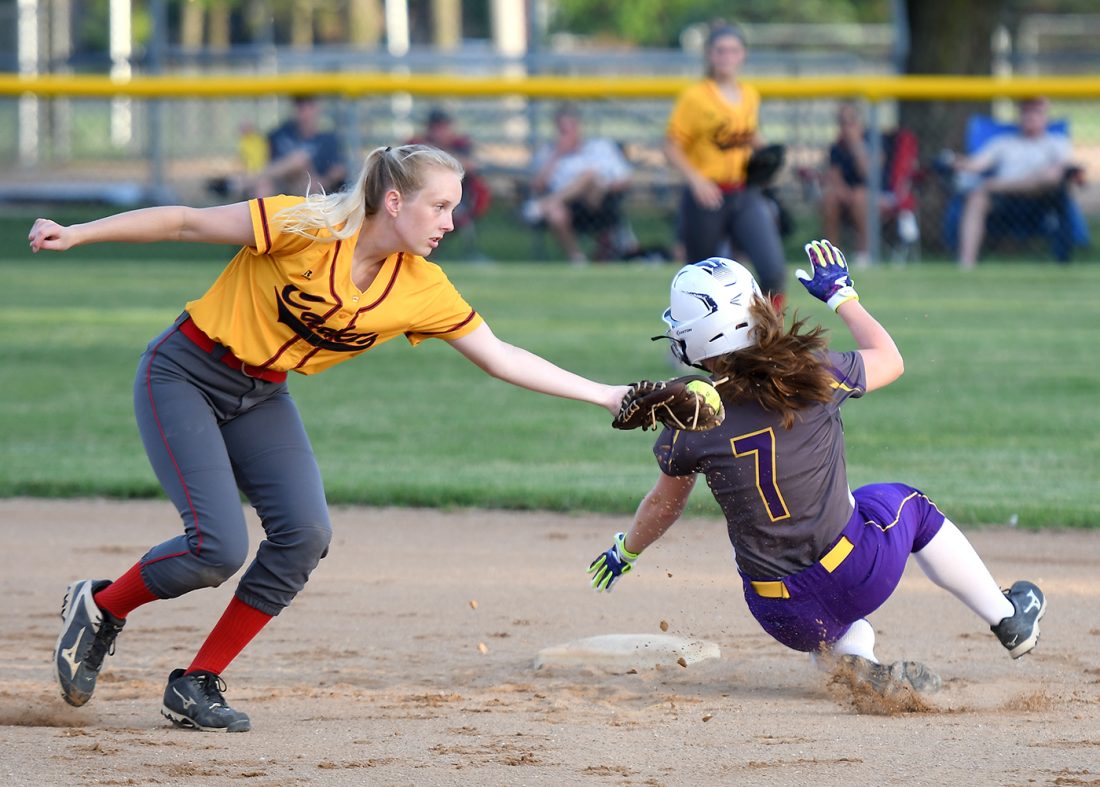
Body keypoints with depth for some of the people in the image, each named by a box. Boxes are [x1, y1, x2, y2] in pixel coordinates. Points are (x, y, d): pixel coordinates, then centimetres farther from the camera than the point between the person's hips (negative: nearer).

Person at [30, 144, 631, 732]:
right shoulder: (304, 228, -24)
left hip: (261, 397, 6)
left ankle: (196, 686, 1)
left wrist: (604, 396, -5)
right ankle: (99, 609, 10)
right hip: (183, 375, -6)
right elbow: (186, 223, -17)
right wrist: (75, 235, -20)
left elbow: (500, 358, 0)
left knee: (304, 533, -13)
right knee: (219, 547, -19)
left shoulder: (423, 290, -7)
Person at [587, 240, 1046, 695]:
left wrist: (625, 551, 28)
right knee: (905, 504, 33)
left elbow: (663, 505, 8)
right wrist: (842, 296, 25)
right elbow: (889, 361, 10)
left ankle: (855, 659, 3)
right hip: (859, 573, 0)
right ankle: (1009, 621, 44)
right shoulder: (813, 375, -12)